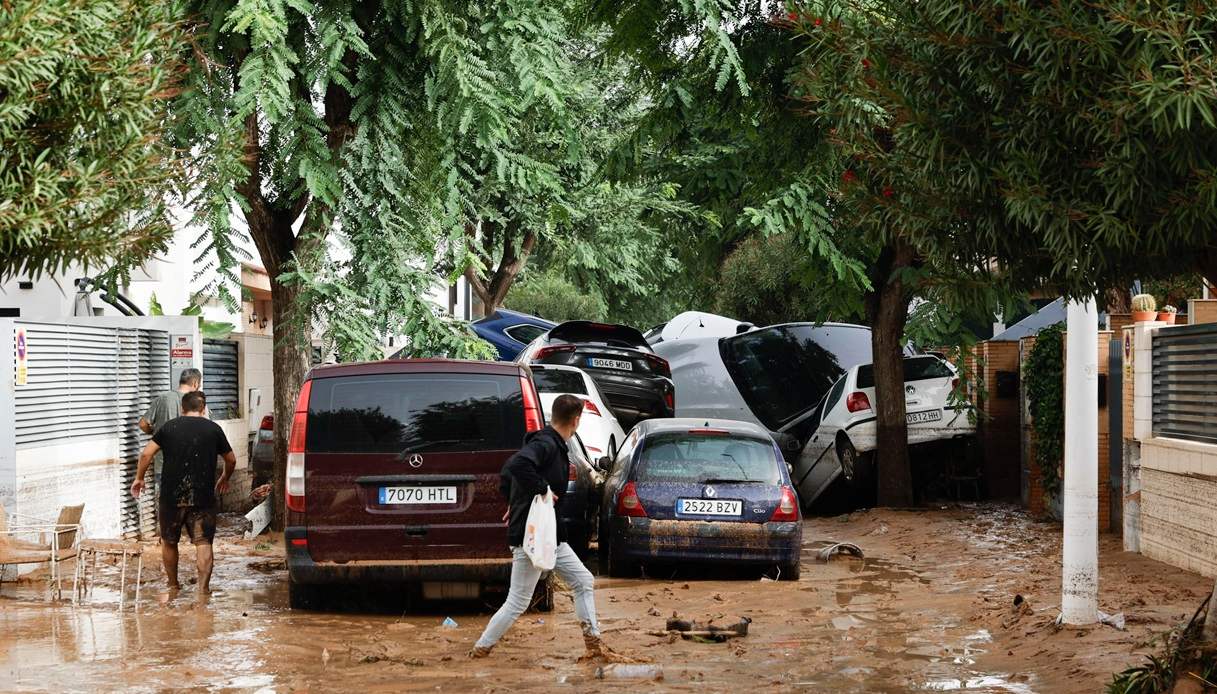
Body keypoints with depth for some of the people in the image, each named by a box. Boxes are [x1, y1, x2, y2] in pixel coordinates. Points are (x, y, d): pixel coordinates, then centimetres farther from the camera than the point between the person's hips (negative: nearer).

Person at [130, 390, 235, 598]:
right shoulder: (213, 429, 5)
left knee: (169, 541, 16)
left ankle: (173, 586, 25)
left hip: (171, 495, 1)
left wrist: (139, 478, 12)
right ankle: (203, 588, -10)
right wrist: (224, 478, 33)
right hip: (203, 496, -1)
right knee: (203, 542, 0)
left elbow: (146, 454, -2)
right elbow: (231, 460, 14)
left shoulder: (169, 427, 5)